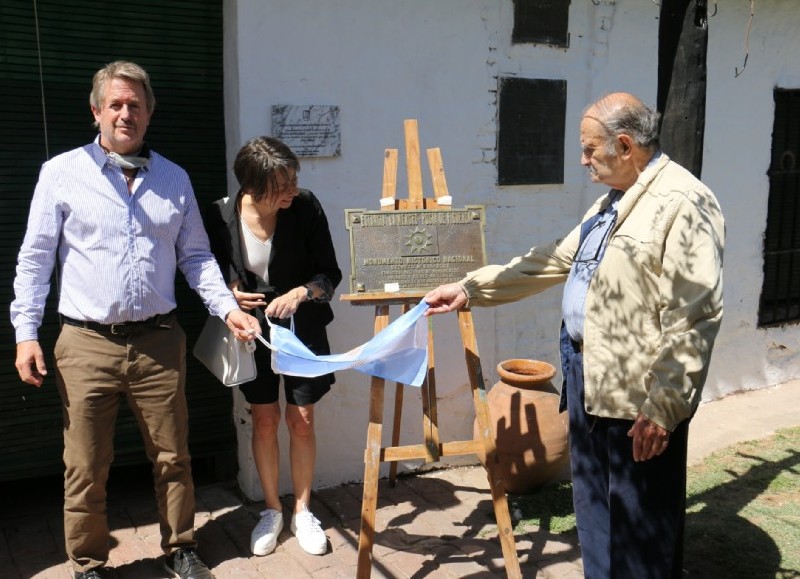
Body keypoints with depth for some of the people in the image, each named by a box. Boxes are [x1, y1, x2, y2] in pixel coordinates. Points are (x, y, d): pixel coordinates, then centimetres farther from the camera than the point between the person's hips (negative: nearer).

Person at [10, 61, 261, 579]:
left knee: (173, 458, 10)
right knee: (86, 468, 7)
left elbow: (196, 256, 11)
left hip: (159, 342, 2)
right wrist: (26, 333, -3)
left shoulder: (174, 179, 9)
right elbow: (35, 259, 2)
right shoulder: (62, 173, 2)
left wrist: (228, 307, -3)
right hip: (87, 343, -1)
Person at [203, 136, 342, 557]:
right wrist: (229, 295, -21)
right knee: (265, 420, 9)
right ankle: (272, 510, 29)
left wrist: (301, 293, -30)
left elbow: (330, 274, -11)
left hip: (302, 328, 0)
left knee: (302, 421, 7)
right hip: (253, 330, 1)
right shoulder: (221, 217, -17)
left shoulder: (306, 208, -19)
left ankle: (302, 511, 26)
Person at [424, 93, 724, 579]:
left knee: (642, 529, 5)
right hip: (590, 385, 10)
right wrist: (471, 288, 17)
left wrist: (663, 407, -22)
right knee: (595, 517, 22)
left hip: (640, 399, -10)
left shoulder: (683, 203, -17)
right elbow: (551, 262, 19)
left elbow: (693, 319, -22)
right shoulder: (610, 204, 15)